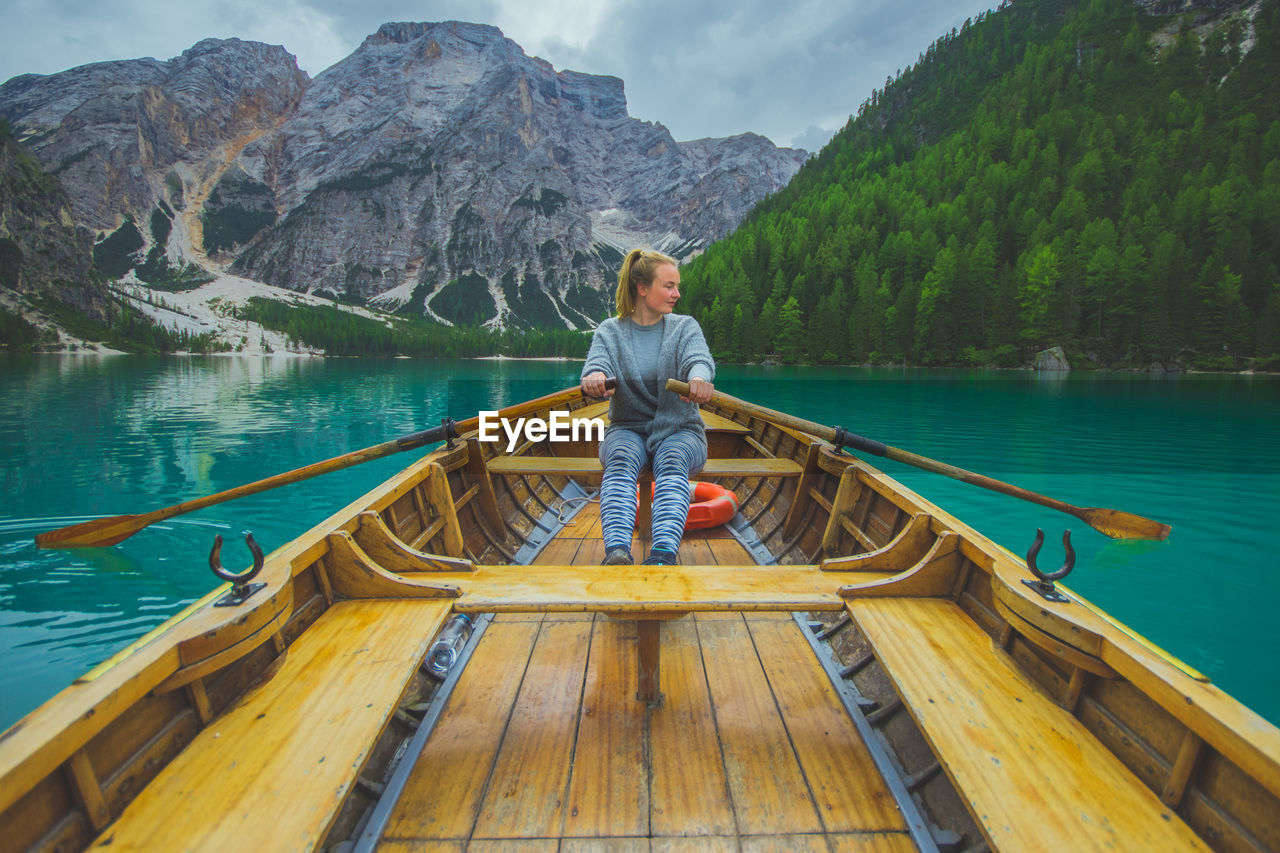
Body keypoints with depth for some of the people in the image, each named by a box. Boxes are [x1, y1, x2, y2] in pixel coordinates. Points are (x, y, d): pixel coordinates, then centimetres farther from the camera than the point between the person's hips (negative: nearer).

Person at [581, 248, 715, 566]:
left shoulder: (685, 327, 8)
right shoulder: (610, 331, 9)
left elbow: (699, 358, -14)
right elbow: (597, 361, -12)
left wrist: (699, 376, -41)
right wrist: (595, 376, -39)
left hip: (679, 430, 0)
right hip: (627, 429, 0)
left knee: (672, 462, -34)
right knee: (621, 459, -34)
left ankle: (664, 554, -53)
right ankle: (617, 552, -51)